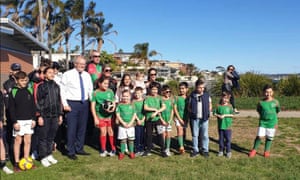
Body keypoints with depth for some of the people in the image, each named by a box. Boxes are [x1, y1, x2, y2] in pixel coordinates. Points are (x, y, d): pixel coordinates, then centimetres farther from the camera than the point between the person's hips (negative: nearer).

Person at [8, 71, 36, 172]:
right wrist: (14, 121, -11)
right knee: (18, 141, 3)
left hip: (29, 120, 4)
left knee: (28, 141, 7)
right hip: (18, 121, -3)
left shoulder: (29, 91, 5)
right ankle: (16, 163, 11)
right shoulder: (13, 92, -6)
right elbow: (11, 108, -6)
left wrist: (34, 119, 5)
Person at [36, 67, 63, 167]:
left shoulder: (56, 86, 11)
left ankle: (49, 155, 23)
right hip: (45, 116, -4)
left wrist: (60, 114, 13)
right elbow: (38, 102, -6)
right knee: (43, 137, 2)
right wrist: (40, 116, -10)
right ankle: (43, 157, 12)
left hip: (54, 116, 4)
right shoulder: (41, 86, -3)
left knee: (51, 137, 11)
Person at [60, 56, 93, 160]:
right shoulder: (67, 75, -5)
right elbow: (62, 90, -5)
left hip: (84, 103, 5)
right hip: (72, 104, -5)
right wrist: (65, 104, -10)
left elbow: (90, 89, 17)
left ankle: (79, 149, 26)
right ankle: (71, 152, 11)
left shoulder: (87, 75, 10)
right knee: (72, 128, -3)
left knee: (82, 127, 12)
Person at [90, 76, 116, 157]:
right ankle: (103, 150, 19)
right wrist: (95, 118, -7)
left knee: (110, 132, 8)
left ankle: (113, 149, 19)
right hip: (100, 116, -1)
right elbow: (92, 106, -4)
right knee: (103, 132, 2)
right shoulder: (95, 93, -6)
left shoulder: (110, 91, 0)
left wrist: (112, 109, -15)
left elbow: (114, 103, 7)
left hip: (110, 115, 2)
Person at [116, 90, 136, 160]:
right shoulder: (120, 105, -2)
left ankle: (131, 153, 20)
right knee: (123, 140, 5)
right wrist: (123, 123, -13)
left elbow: (134, 115, 0)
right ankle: (122, 153, 16)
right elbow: (117, 115, -4)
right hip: (122, 125, -1)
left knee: (131, 139, 8)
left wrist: (130, 123, -11)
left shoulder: (132, 105, 2)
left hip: (131, 125, 1)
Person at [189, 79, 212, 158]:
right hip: (194, 118, 0)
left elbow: (210, 106, 11)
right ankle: (195, 150, 18)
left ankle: (205, 150, 16)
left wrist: (208, 113, 0)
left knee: (205, 135, 5)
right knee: (194, 135, 7)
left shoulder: (207, 95, 3)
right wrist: (192, 113, -3)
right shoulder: (192, 95, 2)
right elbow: (189, 107, 9)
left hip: (204, 118, 0)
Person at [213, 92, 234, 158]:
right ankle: (221, 151, 24)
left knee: (228, 139, 3)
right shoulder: (219, 106, 2)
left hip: (227, 126, -2)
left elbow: (232, 115, -6)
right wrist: (218, 116, -14)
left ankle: (228, 151, 15)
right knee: (221, 139, 12)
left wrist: (225, 115, -15)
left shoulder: (230, 106, -2)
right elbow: (215, 113, 4)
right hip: (220, 125, 2)